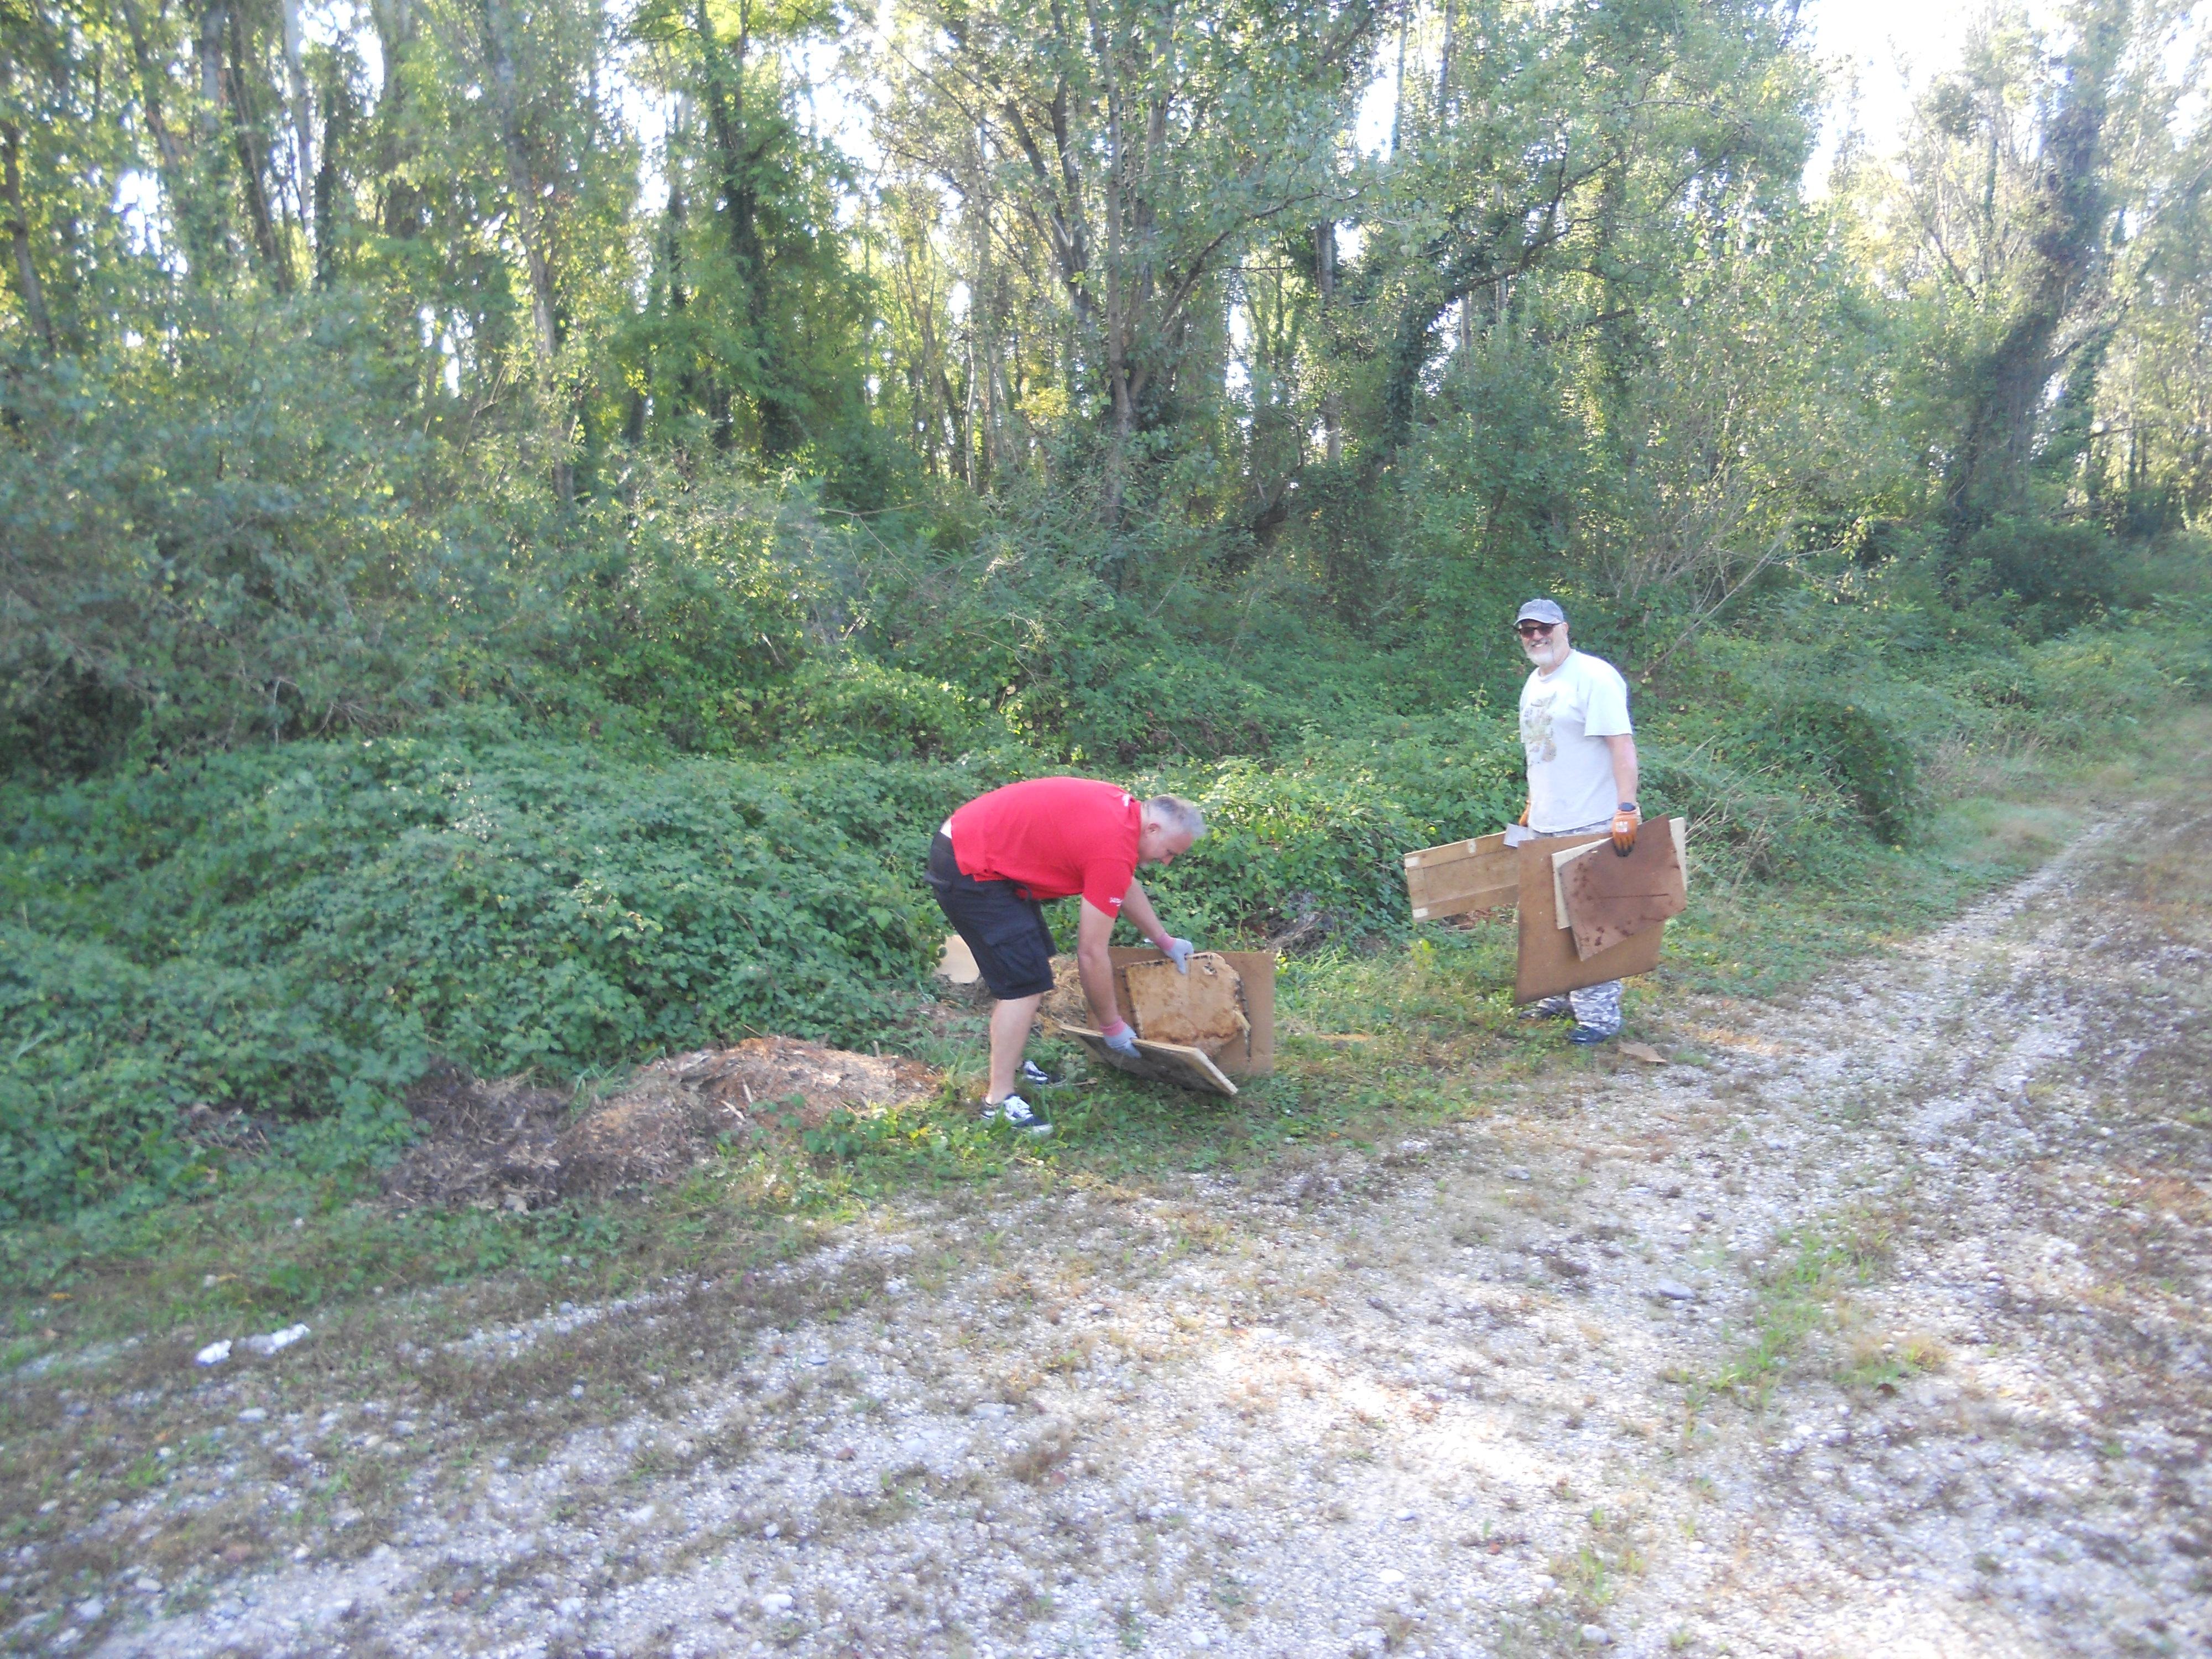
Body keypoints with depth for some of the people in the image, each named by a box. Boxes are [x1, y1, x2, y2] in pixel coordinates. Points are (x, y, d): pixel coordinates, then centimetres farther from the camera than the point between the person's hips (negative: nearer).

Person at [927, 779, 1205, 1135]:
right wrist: (1112, 1026, -3)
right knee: (1027, 982, -9)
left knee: (1030, 965, 18)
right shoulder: (1113, 849, -21)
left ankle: (1012, 1066, 28)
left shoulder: (1123, 808, 5)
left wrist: (1164, 941, 30)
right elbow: (1091, 954, -15)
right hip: (967, 872, -11)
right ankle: (999, 1100, -3)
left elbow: (1125, 883, 26)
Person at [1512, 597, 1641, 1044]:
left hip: (1589, 825, -8)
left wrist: (1627, 808, -26)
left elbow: (1622, 743, -19)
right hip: (1546, 824, 8)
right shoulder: (1534, 684, 14)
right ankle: (1564, 996, 28)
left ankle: (1600, 1013, 6)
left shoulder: (1593, 677, -12)